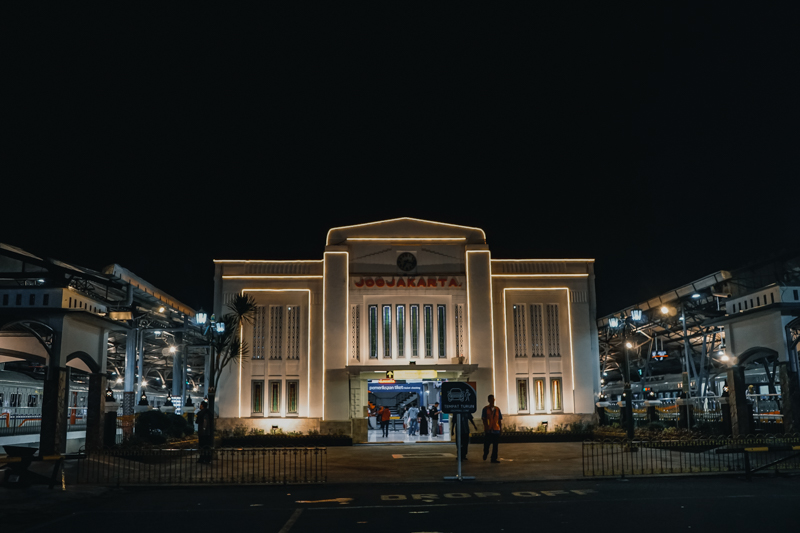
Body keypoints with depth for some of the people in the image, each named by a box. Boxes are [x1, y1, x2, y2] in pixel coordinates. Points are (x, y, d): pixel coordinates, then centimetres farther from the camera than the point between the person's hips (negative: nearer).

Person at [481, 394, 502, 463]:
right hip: (488, 430, -3)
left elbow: (500, 420, 13)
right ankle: (485, 454, 31)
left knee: (495, 445, 2)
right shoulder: (485, 409, 0)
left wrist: (500, 428, 7)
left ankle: (494, 458, 8)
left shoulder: (497, 409, 10)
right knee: (487, 444, 2)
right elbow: (484, 419, -3)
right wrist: (486, 427, -13)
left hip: (496, 429, 3)